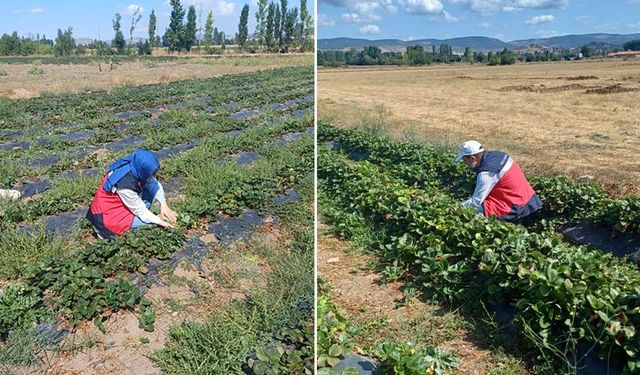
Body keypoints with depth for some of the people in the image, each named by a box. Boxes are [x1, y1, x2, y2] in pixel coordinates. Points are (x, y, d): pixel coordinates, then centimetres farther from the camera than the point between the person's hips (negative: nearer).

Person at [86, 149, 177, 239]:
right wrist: (160, 221, -19)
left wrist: (163, 204, -16)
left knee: (152, 185, -6)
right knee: (149, 222, -18)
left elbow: (156, 184, -5)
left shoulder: (135, 167, -18)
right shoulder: (125, 186, -36)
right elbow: (140, 210, -23)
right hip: (108, 215, -7)